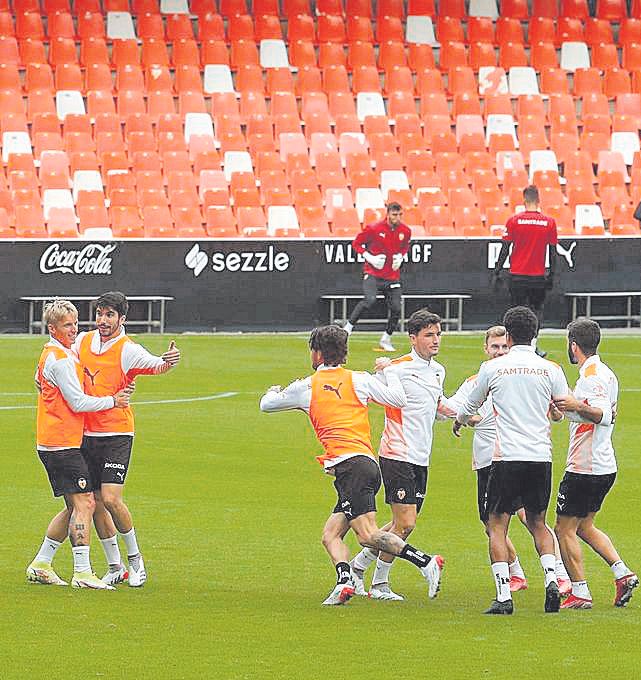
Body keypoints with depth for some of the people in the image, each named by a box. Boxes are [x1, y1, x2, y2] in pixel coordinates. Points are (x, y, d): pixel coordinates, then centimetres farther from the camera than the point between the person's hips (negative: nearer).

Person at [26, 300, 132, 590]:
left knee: (75, 507, 14)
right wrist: (113, 401, -2)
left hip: (50, 444, 10)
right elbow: (78, 403, -15)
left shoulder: (51, 354, 17)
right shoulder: (61, 359, -14)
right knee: (84, 503, -12)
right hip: (63, 443, -10)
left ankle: (40, 565, 17)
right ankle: (82, 572, -16)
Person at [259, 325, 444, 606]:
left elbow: (266, 404, 24)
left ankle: (425, 562, -27)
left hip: (348, 464, -7)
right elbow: (399, 399, 13)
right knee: (330, 535, 8)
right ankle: (344, 581, -16)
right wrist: (388, 370, 30)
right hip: (368, 463, 7)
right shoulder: (358, 380, 14)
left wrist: (273, 391, 48)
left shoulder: (306, 387, 8)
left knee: (368, 534, -16)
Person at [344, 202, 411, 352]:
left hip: (393, 276, 4)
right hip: (373, 273, -4)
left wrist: (400, 257, 1)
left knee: (396, 308, -2)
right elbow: (356, 244, -1)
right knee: (370, 300, -27)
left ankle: (386, 339, 19)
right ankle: (348, 327, -13)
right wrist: (370, 258, -13)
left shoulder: (405, 231, 1)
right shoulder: (374, 229, -12)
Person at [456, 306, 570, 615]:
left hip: (506, 458, -2)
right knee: (537, 523, 19)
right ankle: (551, 580, -1)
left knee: (497, 525, 5)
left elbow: (469, 407, 16)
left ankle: (503, 596, -6)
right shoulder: (551, 369, 2)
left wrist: (461, 419, 40)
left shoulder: (492, 368, 1)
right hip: (541, 457, 2)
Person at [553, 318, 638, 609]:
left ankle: (580, 593, -1)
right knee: (584, 526, 19)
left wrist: (579, 407, -46)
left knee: (564, 529, -1)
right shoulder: (607, 374, 12)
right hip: (605, 465, 9)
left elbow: (604, 416, -30)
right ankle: (622, 573, 6)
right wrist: (567, 409, 32)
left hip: (584, 469, -9)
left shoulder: (591, 377, -17)